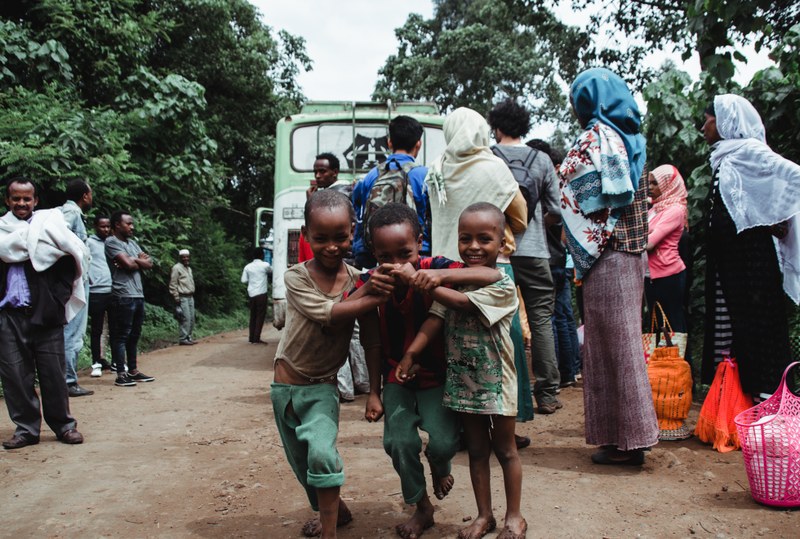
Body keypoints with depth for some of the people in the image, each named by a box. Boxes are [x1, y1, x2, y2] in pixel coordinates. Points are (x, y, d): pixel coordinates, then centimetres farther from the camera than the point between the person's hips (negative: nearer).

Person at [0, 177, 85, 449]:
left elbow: (71, 261, 2)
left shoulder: (49, 225, 5)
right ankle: (26, 429, 15)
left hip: (44, 313, -1)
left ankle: (64, 425, 14)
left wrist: (58, 296, -5)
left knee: (54, 373, 2)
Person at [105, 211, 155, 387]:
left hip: (138, 294, 8)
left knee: (134, 335, 12)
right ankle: (121, 375, -5)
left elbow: (149, 263, 12)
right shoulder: (112, 242, -5)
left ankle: (133, 370, 20)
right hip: (123, 296, -8)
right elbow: (128, 264, -16)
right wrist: (140, 260, 3)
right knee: (121, 335, -6)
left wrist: (134, 260, -4)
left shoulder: (132, 242, 21)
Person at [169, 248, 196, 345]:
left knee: (191, 318, 8)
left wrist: (192, 295, 16)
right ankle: (183, 339, -8)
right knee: (186, 318, -12)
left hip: (190, 297, 9)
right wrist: (176, 297, -14)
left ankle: (189, 337, 15)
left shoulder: (189, 269, 19)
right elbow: (173, 284, -10)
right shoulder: (177, 268, -7)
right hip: (182, 297, -8)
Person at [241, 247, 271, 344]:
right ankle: (256, 338, -3)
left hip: (251, 294, 4)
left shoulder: (248, 267, 4)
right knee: (260, 316, 1)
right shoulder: (265, 265, -4)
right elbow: (271, 270, 16)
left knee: (253, 316, 13)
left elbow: (244, 280, 5)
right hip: (261, 293, -4)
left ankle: (251, 338, 14)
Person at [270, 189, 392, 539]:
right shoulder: (296, 277, -15)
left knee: (322, 454, -25)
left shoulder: (358, 278, -8)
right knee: (302, 466, 16)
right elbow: (329, 314, -32)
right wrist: (375, 295, -37)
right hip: (286, 386, 1)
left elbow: (371, 341, -11)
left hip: (322, 387, -1)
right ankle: (334, 510, 43)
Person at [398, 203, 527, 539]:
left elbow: (461, 302, -30)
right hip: (462, 379, 4)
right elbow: (435, 319, -7)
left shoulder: (502, 286, -17)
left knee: (505, 448, 13)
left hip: (496, 379, -4)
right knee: (477, 449, 16)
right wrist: (411, 353, -18)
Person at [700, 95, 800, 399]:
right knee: (729, 329, 9)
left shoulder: (746, 149, -9)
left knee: (757, 331, -6)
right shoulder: (726, 156, 18)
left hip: (751, 257, -9)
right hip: (730, 258, 9)